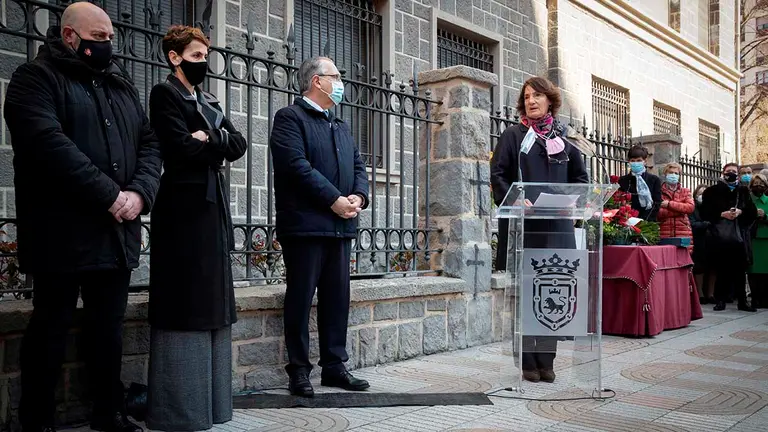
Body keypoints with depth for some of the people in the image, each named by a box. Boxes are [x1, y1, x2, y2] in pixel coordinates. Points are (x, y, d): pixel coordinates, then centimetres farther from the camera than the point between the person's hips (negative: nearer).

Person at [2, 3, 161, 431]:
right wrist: (109, 195, -20)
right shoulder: (36, 78, -2)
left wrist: (140, 193, -8)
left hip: (117, 233, 6)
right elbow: (49, 143, -18)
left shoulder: (122, 85, 18)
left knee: (109, 328, 13)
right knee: (52, 327, 5)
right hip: (63, 232, -6)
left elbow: (149, 142, 10)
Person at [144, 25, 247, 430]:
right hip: (183, 208, -8)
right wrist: (220, 145, -1)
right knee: (185, 306, -6)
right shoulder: (165, 94, -2)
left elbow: (239, 144, 10)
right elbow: (182, 148, -16)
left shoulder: (210, 102, 22)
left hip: (213, 207, 8)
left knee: (211, 306, 9)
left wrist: (210, 139, -8)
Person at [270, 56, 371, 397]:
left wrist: (359, 196, -3)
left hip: (341, 226, 8)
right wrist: (334, 199, -17)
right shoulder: (290, 118, -3)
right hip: (305, 225, -7)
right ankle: (299, 370, 10)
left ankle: (334, 366, 21)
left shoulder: (341, 125, 22)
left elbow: (358, 165, 18)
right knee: (300, 299, 0)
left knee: (338, 299, 11)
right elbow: (297, 165, -16)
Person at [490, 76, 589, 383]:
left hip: (556, 225, 4)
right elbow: (498, 175, -1)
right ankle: (529, 361, 7)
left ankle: (546, 360, 13)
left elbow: (581, 177, 22)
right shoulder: (513, 136, 6)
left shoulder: (562, 140, 17)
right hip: (522, 225, -3)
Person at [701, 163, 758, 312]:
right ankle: (721, 300, 9)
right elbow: (705, 213, 0)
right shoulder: (712, 191, 6)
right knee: (721, 270, 0)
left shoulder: (744, 191, 13)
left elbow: (753, 213, 9)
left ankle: (742, 301, 12)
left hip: (739, 237, 2)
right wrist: (722, 214, -13)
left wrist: (740, 212, -9)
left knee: (740, 270, 3)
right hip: (719, 237, -2)